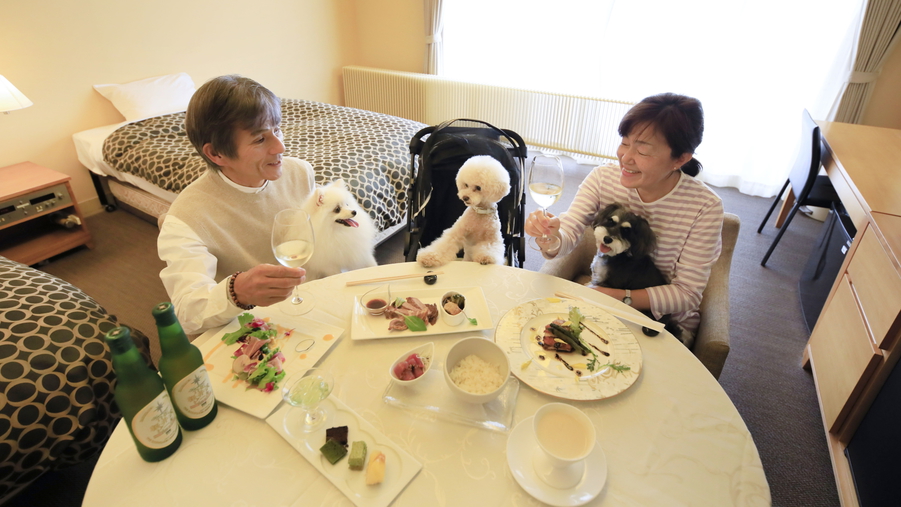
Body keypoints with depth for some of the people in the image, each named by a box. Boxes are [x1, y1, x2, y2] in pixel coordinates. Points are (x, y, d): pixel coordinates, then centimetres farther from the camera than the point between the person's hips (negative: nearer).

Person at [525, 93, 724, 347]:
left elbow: (687, 294, -17)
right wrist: (549, 236, -44)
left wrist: (616, 296, -30)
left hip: (666, 321, -2)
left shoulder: (705, 207, -19)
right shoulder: (603, 178, -11)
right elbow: (568, 235, -19)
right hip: (603, 293, 3)